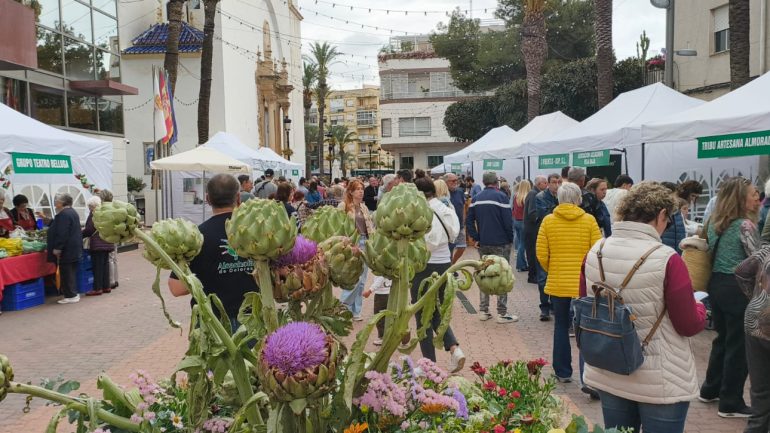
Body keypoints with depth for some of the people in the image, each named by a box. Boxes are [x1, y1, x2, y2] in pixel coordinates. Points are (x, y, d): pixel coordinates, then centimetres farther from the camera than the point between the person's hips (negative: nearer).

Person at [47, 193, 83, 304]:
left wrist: (57, 248, -21)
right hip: (75, 249, 10)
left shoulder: (63, 214, -17)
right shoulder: (72, 212, 15)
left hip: (67, 249, -10)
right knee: (72, 272, 15)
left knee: (66, 273, -4)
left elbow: (61, 234, -23)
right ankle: (73, 293, 21)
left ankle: (71, 295, -2)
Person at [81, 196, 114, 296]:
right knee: (105, 264, 12)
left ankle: (97, 288, -3)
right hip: (107, 243, 8)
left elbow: (89, 229, -14)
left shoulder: (94, 213, -12)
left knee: (97, 266, -5)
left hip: (97, 244, -8)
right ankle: (106, 286, 16)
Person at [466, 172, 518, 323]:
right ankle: (502, 313, 4)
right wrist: (510, 239, -2)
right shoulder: (501, 197, -11)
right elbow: (508, 221, -14)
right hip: (500, 243, -5)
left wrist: (477, 238, 7)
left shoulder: (476, 198, 6)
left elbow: (469, 221, 4)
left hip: (483, 243, 5)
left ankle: (483, 311, 16)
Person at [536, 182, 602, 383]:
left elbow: (541, 255, -4)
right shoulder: (589, 220, -6)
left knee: (561, 327, 15)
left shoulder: (548, 221, -3)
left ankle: (563, 372, 23)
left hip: (557, 283, 1)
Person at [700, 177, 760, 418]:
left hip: (716, 284, 8)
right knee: (739, 346, 2)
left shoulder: (714, 222, 8)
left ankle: (710, 390, 30)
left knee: (722, 339, 20)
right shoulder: (745, 225, -15)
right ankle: (731, 404, 11)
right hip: (738, 288, -8)